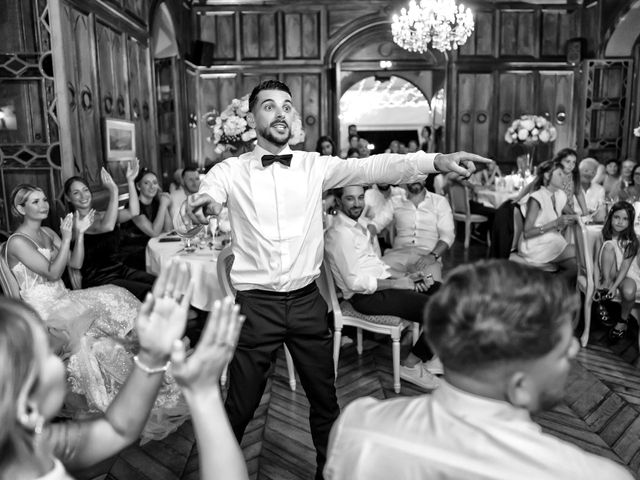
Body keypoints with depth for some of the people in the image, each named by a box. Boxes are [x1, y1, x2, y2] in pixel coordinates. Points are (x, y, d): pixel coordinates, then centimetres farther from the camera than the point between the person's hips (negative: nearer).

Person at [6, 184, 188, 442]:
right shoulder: (18, 242, -10)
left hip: (62, 300, 7)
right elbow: (52, 273, -17)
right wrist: (66, 238, -21)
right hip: (43, 310, -7)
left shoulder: (48, 233, 14)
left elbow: (76, 263, 9)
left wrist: (80, 233, -2)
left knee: (115, 296, -15)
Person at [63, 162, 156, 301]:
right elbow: (107, 226, -26)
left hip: (120, 270, 6)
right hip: (97, 280, -6)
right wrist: (113, 191, -30)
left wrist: (130, 181, -8)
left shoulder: (102, 215, 13)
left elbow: (133, 212, -6)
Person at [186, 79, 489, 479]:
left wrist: (437, 160, -24)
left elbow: (371, 167, -10)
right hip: (255, 303, -2)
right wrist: (203, 203, -44)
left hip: (307, 300, 2)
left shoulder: (315, 166, 2)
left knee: (325, 397, 17)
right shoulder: (231, 171, -1)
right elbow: (204, 196, -18)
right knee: (241, 404, 11)